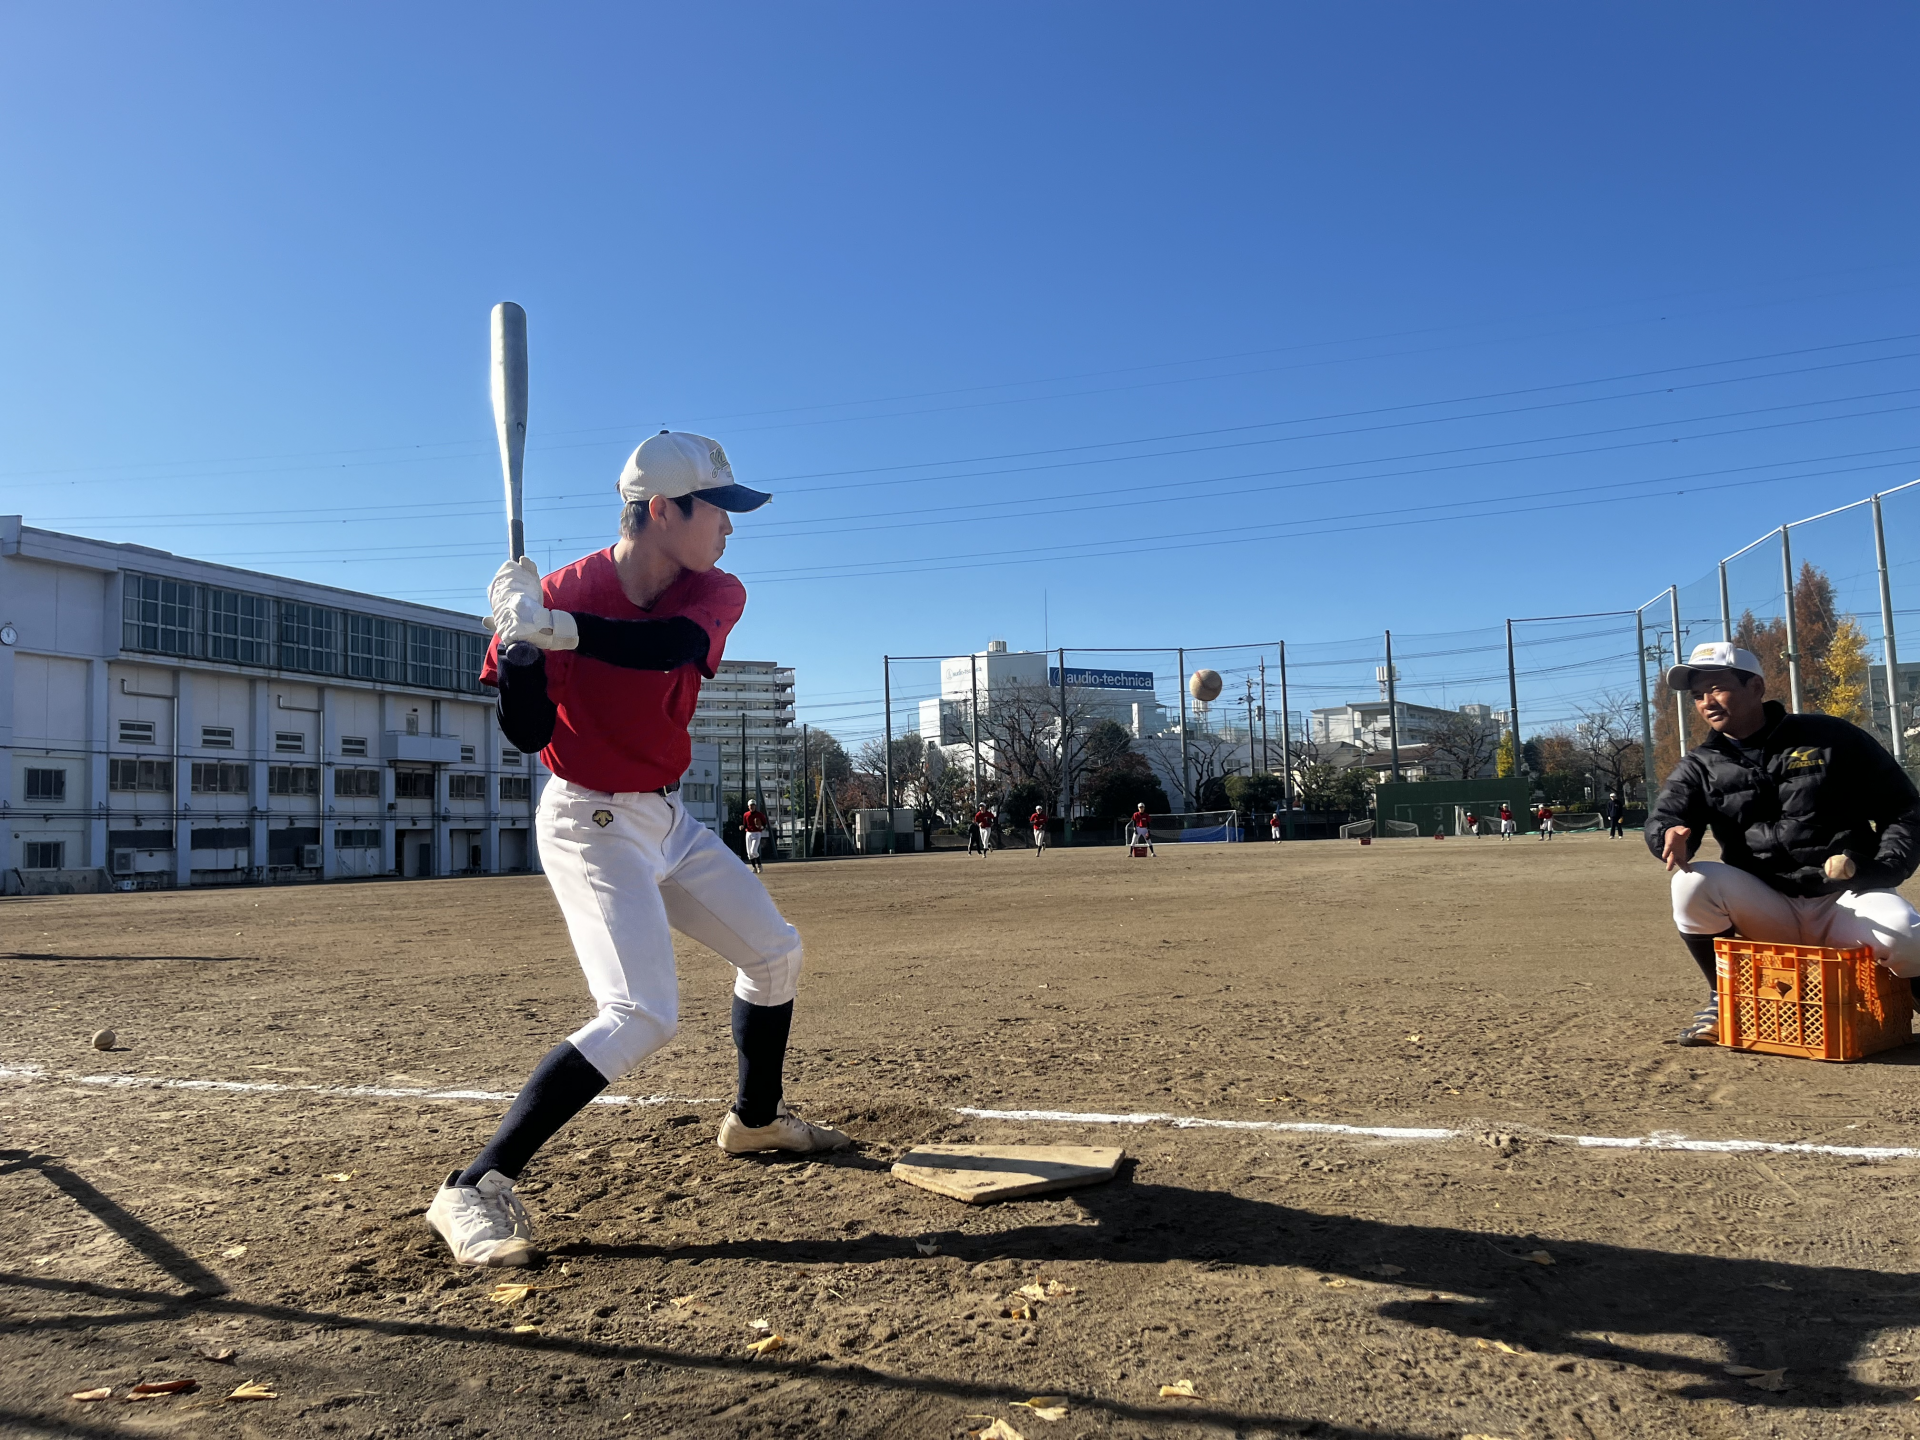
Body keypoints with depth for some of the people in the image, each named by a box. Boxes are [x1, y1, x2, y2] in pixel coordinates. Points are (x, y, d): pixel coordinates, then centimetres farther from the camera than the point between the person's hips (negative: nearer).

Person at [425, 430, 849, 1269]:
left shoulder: (716, 594, -6)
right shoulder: (558, 595, -16)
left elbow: (669, 645, -29)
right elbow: (529, 736, -18)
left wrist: (552, 625, -41)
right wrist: (519, 642, -35)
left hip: (669, 820, 7)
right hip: (591, 826, -7)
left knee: (775, 952, 16)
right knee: (642, 1014, -22)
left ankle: (755, 1118, 38)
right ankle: (473, 1191, -17)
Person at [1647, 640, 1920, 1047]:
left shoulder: (1831, 739, 4)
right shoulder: (1699, 766, 9)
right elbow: (1662, 818, -8)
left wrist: (1881, 871, -13)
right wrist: (1671, 835, -34)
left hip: (1843, 901, -1)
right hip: (1765, 913, 2)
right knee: (1692, 881, -27)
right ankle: (1723, 998, -5)